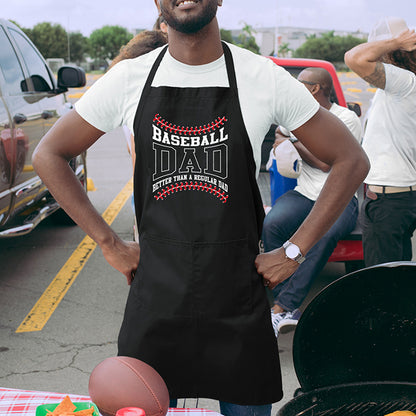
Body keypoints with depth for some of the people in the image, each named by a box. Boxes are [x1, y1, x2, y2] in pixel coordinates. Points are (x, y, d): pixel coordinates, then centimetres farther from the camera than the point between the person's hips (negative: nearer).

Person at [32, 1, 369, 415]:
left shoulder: (265, 78, -5)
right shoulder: (129, 78, -1)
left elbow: (351, 160, 2)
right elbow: (48, 155, 7)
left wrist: (294, 252, -3)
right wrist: (110, 245, 1)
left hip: (239, 303, 0)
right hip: (154, 299, 1)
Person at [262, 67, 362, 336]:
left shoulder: (347, 118, -3)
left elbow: (326, 163, -11)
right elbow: (280, 133, 35)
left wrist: (294, 142, -1)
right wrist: (283, 144, 12)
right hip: (303, 195, 5)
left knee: (324, 234, -38)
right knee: (271, 224, -29)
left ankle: (281, 308, -35)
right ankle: (290, 311, -28)